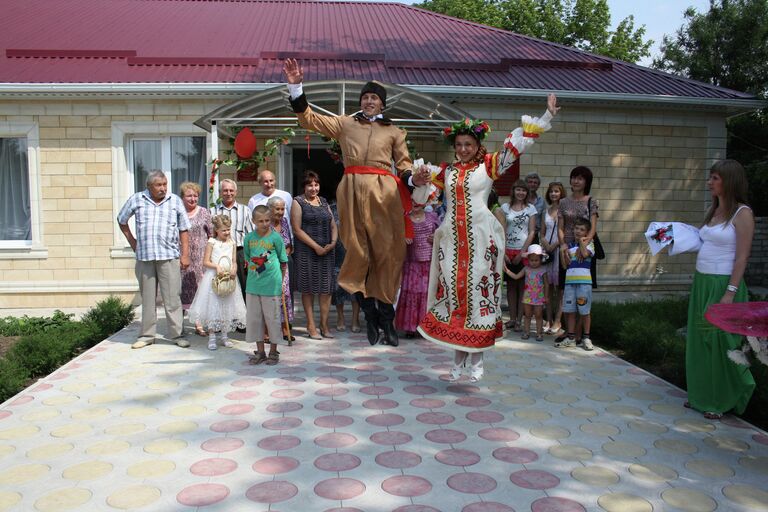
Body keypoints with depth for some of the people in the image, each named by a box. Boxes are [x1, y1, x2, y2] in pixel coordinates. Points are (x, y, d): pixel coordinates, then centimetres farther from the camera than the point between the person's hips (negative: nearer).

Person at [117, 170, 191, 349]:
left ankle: (178, 334, 4)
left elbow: (183, 230, 6)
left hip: (169, 256, -1)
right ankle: (147, 335, 19)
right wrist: (132, 242, 12)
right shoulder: (136, 200, 6)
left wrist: (185, 255, 0)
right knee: (147, 298, 9)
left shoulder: (175, 201, 5)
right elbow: (122, 220, 20)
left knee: (172, 297, -2)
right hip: (144, 257, 2)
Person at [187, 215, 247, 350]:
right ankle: (212, 337, 8)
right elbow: (205, 261, -5)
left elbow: (234, 261, 9)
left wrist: (234, 269, -11)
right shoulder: (212, 242, -4)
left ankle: (224, 335, 20)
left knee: (227, 308, 9)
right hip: (213, 278, -4)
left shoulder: (232, 243, 7)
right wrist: (217, 266, -21)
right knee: (212, 307, -1)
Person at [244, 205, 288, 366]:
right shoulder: (249, 238, 3)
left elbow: (283, 262, 1)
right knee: (254, 318, 10)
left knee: (272, 318, 4)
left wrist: (279, 280, 3)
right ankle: (260, 352, 23)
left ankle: (273, 352, 19)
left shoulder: (276, 237, -6)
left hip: (272, 286, -4)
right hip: (252, 285, 4)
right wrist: (255, 271, 7)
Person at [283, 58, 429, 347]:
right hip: (353, 190, 0)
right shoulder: (345, 124, 17)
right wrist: (296, 87, 4)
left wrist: (413, 179, -11)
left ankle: (386, 318, 8)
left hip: (384, 192, 0)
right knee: (357, 250, -1)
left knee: (386, 251, -2)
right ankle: (370, 315, 12)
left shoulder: (394, 132, 17)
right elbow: (309, 119, 13)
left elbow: (404, 164, 10)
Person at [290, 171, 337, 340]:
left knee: (326, 287, 3)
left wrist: (333, 242, -4)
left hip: (327, 250, 5)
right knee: (308, 288, 2)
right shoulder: (298, 202, 0)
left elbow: (333, 225, 15)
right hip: (306, 251, -5)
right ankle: (311, 324, 10)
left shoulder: (324, 202, 16)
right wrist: (316, 246, -13)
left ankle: (324, 324, 11)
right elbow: (297, 229, -8)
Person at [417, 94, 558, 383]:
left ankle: (477, 360, 12)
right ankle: (458, 360, 17)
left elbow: (517, 144, -1)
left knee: (478, 290, -1)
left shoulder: (489, 165, 4)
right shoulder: (446, 171, 13)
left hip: (480, 237, -3)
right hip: (452, 238, 3)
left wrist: (547, 116, -4)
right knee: (452, 290, 4)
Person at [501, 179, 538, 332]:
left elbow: (532, 232, 0)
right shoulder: (505, 207, 6)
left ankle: (520, 319, 5)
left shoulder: (531, 208, 4)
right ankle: (512, 318, 13)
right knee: (510, 285, 6)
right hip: (508, 251, 1)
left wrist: (522, 252, -8)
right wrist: (502, 252, -6)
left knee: (522, 285, 0)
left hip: (524, 251, -1)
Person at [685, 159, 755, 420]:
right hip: (701, 282, 7)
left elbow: (742, 257, -14)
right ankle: (703, 395, 24)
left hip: (723, 285, -7)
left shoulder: (742, 213, -10)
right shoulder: (712, 210, 12)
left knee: (720, 342, 1)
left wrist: (730, 293, -19)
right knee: (700, 340, 12)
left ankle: (723, 401, 16)